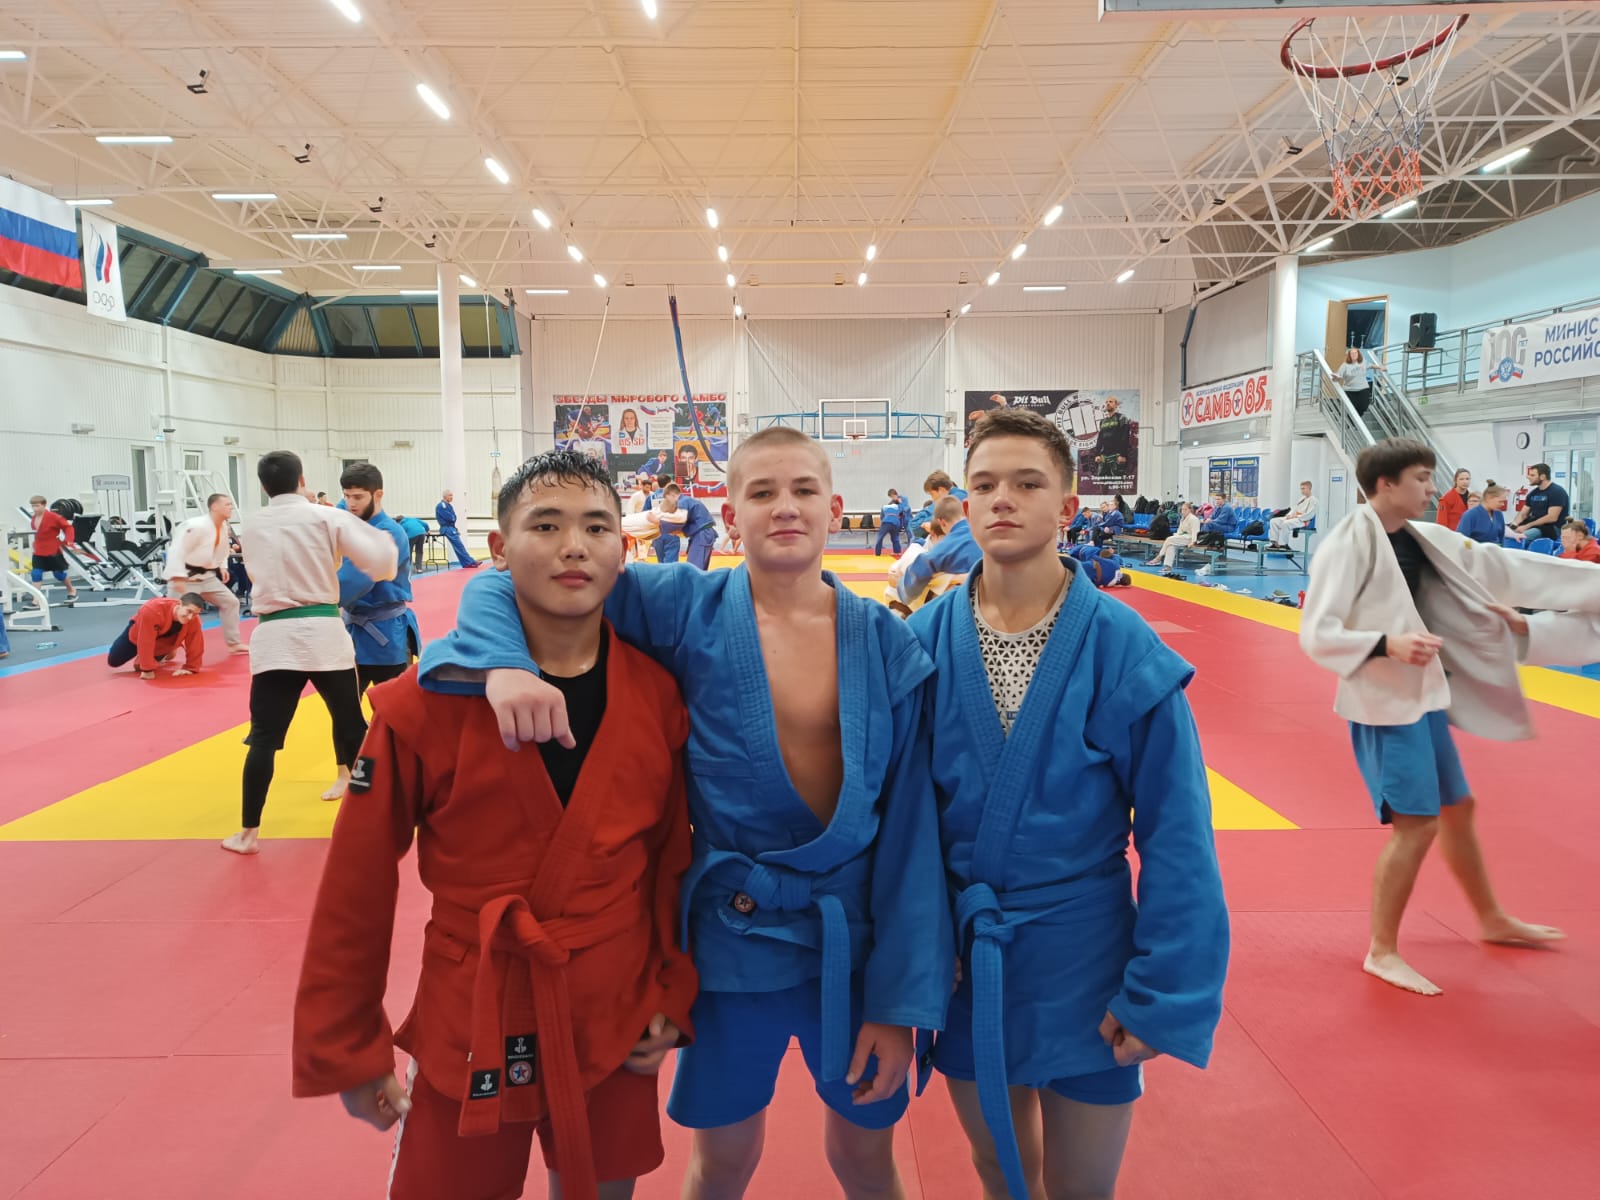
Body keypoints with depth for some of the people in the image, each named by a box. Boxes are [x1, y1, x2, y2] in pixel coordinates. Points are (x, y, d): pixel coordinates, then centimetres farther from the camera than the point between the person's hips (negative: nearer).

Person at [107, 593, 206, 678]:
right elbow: (146, 642, -40)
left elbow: (195, 645, -22)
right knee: (114, 661, 1)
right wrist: (147, 670, -37)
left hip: (162, 643, 2)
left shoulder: (194, 621, -35)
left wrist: (190, 668, -23)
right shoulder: (152, 611, -46)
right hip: (137, 634, -2)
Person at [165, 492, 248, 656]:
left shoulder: (224, 527, 3)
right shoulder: (195, 526, -24)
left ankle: (234, 643, 20)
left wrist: (222, 567, 10)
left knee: (230, 602, 10)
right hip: (186, 577, -8)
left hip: (206, 576, 8)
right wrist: (178, 578, -30)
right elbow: (176, 550, -26)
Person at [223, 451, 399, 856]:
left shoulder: (251, 528, 8)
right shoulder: (327, 517, -2)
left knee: (264, 738, 4)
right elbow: (379, 560, -6)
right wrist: (387, 540, 17)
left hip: (274, 637, 1)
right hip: (323, 633, -1)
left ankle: (248, 833, 7)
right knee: (351, 724, 16)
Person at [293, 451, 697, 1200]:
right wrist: (348, 1053, -1)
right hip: (468, 1030, -2)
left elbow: (674, 859, 2)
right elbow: (357, 887, -7)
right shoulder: (425, 702, -16)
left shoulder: (660, 697, -9)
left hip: (615, 1028, 3)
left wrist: (674, 999, 0)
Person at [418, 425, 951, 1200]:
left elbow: (909, 825, -5)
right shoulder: (687, 609, -9)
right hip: (732, 931, -1)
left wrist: (904, 998, -6)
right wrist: (506, 662, -28)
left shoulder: (885, 643, -7)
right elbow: (504, 590, -5)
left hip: (858, 938, 1)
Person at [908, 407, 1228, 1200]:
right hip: (964, 960, 2)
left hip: (1081, 959, -2)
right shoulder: (925, 642, -8)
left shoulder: (1123, 649, -15)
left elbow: (1176, 838, -11)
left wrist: (1163, 994, -12)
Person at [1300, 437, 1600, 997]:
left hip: (1423, 694, 9)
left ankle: (1492, 920, 43)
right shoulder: (1347, 546, -17)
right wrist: (1386, 644, -33)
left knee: (1457, 808, 22)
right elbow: (1316, 634, -20)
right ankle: (1382, 951, 5)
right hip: (1384, 700, -9)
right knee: (1416, 823, -11)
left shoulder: (1422, 538, 8)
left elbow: (1498, 568, 14)